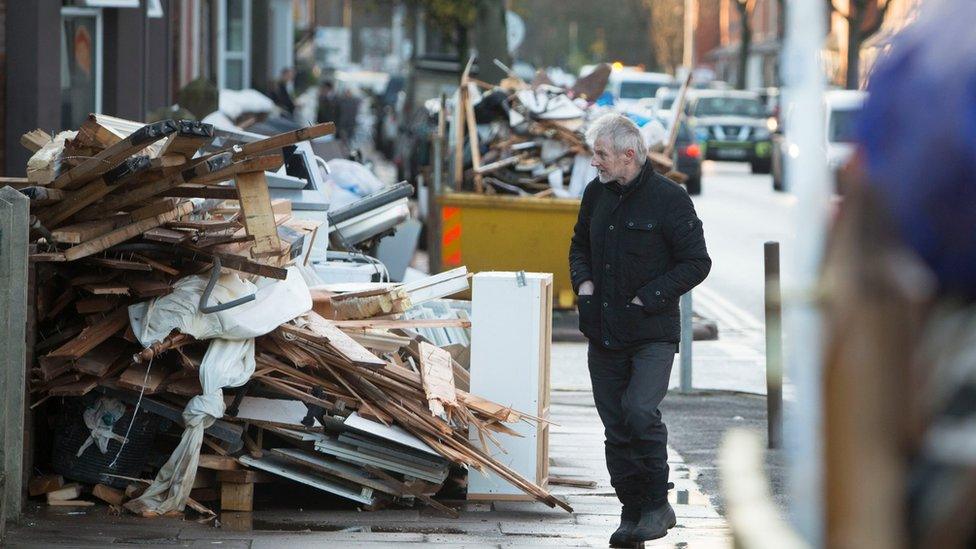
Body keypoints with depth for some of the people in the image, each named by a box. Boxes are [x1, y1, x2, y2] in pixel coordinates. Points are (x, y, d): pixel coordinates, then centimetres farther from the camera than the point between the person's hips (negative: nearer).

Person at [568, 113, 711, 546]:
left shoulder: (669, 199, -10)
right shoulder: (596, 194, 8)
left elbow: (696, 263, -8)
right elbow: (580, 245, 25)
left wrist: (647, 298, -14)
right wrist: (583, 281, 5)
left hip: (653, 332, -6)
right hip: (604, 332, 6)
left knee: (639, 412, -20)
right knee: (616, 427, 6)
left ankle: (657, 504, -4)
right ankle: (632, 511, 17)